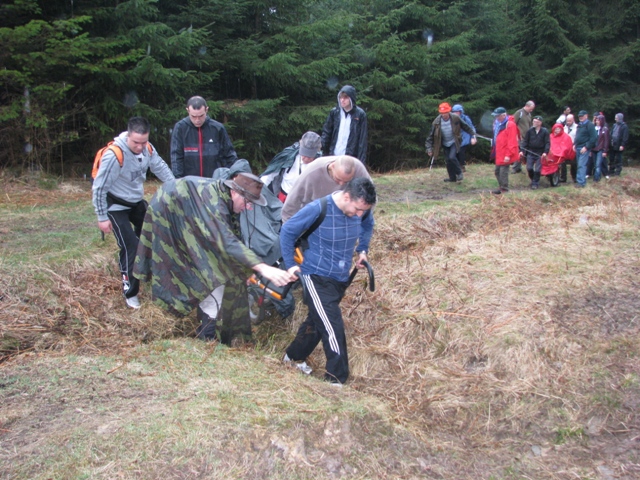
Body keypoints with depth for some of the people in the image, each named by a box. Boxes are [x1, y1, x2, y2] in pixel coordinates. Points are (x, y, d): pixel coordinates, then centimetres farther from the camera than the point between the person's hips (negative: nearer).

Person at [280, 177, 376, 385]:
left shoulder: (360, 209, -8)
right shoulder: (318, 209, -24)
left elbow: (368, 225, 18)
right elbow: (287, 231, -12)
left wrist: (362, 249, 8)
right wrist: (290, 264, -9)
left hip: (341, 279, 7)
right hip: (317, 278, -6)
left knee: (317, 321, 20)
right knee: (333, 328, -11)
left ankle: (294, 357, 41)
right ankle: (337, 379, 0)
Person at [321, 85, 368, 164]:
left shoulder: (360, 114, -5)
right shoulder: (334, 112, 3)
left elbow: (363, 139, -6)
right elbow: (326, 133, 7)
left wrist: (361, 160, -12)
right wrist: (324, 152, 0)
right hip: (333, 156, 3)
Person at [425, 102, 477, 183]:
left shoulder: (455, 119, -19)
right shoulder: (436, 122, -17)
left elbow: (466, 127, -5)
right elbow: (431, 135, -10)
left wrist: (473, 136, -8)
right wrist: (429, 148, -13)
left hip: (454, 142, -3)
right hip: (445, 144, 3)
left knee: (452, 157, -21)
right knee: (448, 161, 7)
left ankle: (459, 173, 3)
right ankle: (452, 177, 25)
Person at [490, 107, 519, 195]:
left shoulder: (510, 125, -16)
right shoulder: (497, 123, 11)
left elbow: (512, 142, -20)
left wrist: (508, 155, -22)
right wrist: (495, 151, 16)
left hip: (505, 155, -10)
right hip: (499, 153, 10)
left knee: (503, 172, -8)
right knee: (497, 171, 17)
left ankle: (504, 191, -1)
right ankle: (501, 188, 30)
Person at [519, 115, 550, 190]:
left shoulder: (545, 131, -3)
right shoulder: (529, 131, 1)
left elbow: (547, 143, -5)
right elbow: (525, 141, 2)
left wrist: (545, 152, -17)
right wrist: (522, 150, -9)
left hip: (540, 154, -2)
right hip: (530, 153, 2)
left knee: (537, 170, -5)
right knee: (529, 168, -4)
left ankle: (535, 183, 11)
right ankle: (533, 180, 22)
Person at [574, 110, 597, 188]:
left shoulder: (589, 125, -9)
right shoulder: (579, 125, 17)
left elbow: (593, 138, -14)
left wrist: (586, 147, -19)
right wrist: (575, 144, 13)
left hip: (584, 148, -8)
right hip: (578, 148, 8)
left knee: (581, 165, -13)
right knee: (580, 165, 11)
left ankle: (581, 182, -14)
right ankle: (579, 180, 17)